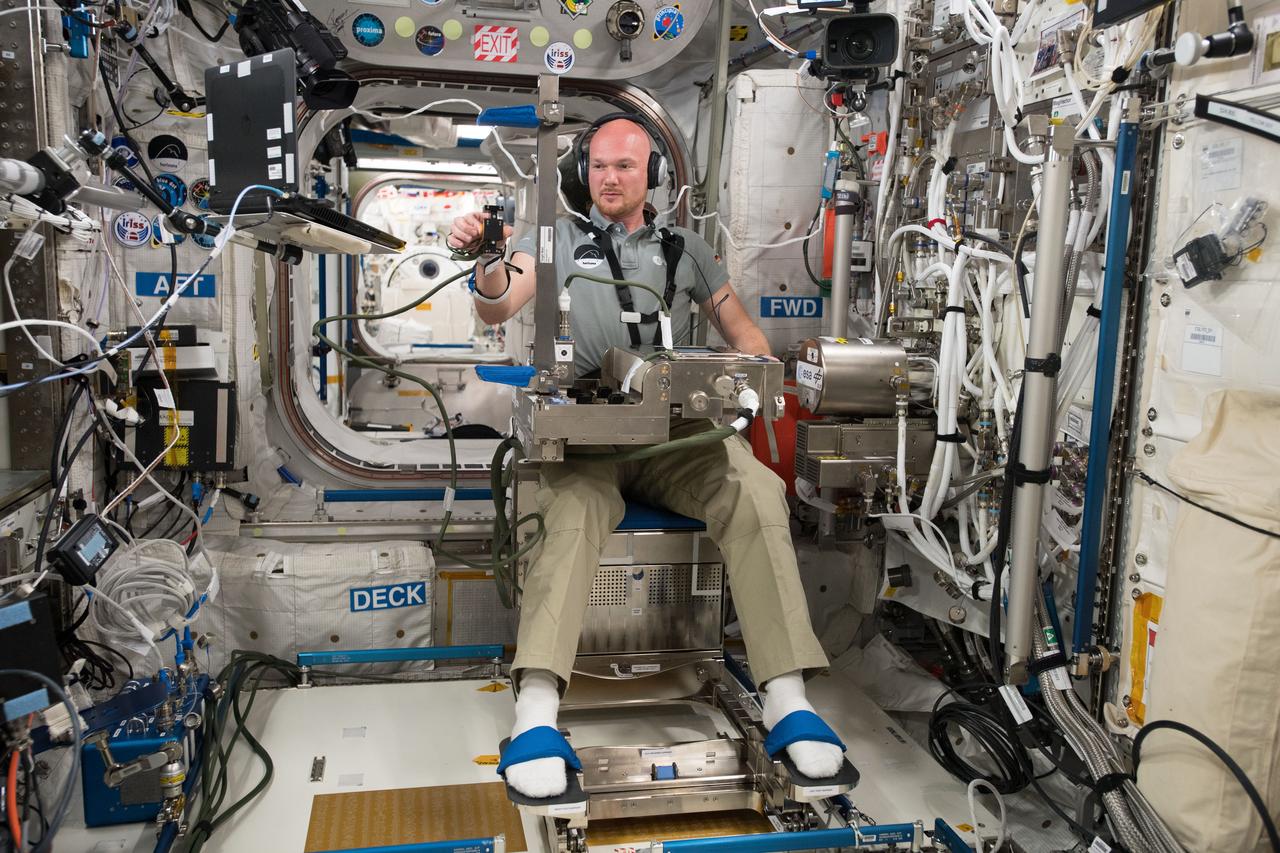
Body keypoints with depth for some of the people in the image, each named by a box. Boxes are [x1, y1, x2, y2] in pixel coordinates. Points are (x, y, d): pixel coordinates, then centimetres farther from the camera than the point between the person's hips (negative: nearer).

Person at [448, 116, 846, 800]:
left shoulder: (684, 248, 24)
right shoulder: (558, 239, 17)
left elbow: (740, 327, 24)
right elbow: (498, 307, 0)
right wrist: (487, 262, -24)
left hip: (675, 431, 2)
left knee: (757, 489, -27)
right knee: (573, 507, -36)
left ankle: (786, 700, -27)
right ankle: (536, 712, -43)